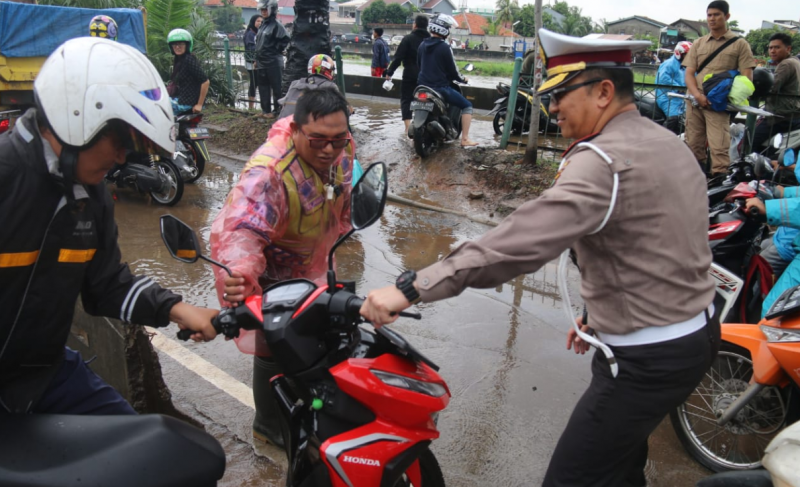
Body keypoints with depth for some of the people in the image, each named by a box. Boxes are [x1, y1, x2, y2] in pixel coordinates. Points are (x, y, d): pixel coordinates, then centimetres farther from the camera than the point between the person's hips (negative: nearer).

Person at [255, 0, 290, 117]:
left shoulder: (276, 24, -10)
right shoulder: (263, 24, 15)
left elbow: (285, 39, -20)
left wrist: (277, 49, -12)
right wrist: (257, 59, 20)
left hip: (273, 62, -9)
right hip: (262, 62, 9)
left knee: (276, 87, -1)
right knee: (263, 86, 13)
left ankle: (277, 110, 5)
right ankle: (265, 110, 21)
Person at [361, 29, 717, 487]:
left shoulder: (605, 160, -23)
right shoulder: (668, 142, 8)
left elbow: (523, 239, -35)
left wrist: (412, 287, -37)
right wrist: (600, 316, 16)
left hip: (648, 361, -10)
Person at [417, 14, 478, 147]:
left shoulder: (422, 45, 6)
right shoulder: (444, 47, -15)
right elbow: (452, 70, -11)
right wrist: (462, 79, 8)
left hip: (423, 86, 7)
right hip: (440, 87, -7)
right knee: (467, 106, 3)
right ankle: (465, 139, -4)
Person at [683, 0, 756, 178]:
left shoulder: (739, 44, 7)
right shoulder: (698, 43, 15)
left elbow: (747, 77, 1)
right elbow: (689, 73, 8)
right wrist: (697, 95, -11)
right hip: (695, 101, 4)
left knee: (719, 148, -13)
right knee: (693, 145, 5)